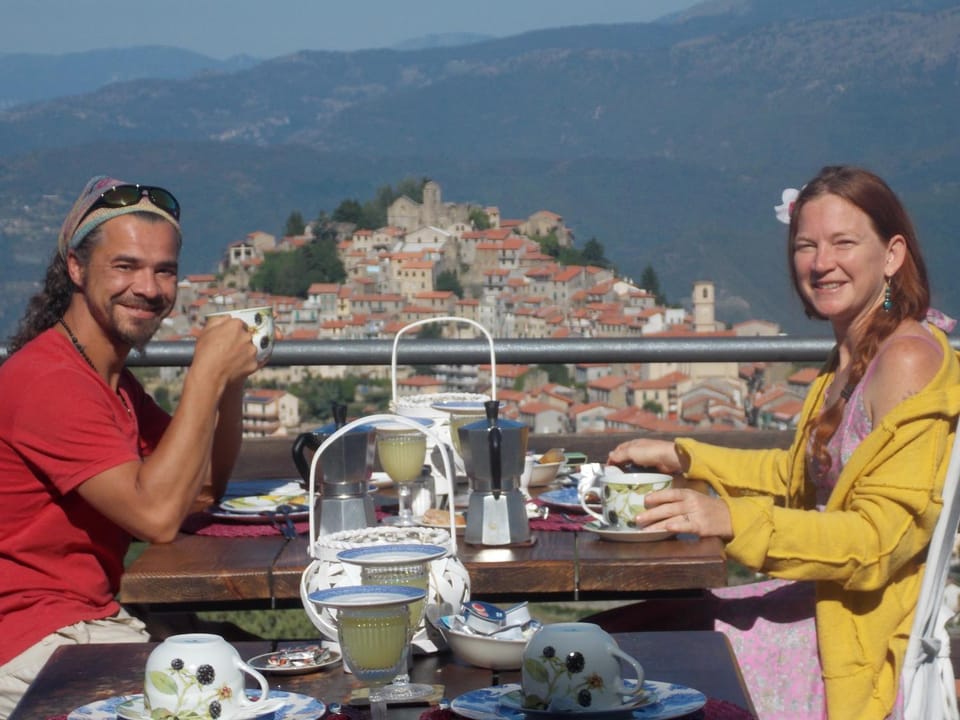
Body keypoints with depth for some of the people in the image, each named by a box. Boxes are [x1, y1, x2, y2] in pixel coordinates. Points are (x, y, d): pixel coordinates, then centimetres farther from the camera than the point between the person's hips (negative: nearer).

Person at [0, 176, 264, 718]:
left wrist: (230, 378, 1)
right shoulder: (49, 382, -18)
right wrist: (208, 372, -20)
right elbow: (157, 515, -25)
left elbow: (205, 488, 16)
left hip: (96, 620, 9)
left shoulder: (114, 380, 14)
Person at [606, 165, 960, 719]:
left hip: (875, 639, -9)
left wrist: (732, 520, -30)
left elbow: (883, 535, -22)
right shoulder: (852, 356, 12)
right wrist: (681, 457, 19)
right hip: (828, 604, 9)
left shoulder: (910, 358, -17)